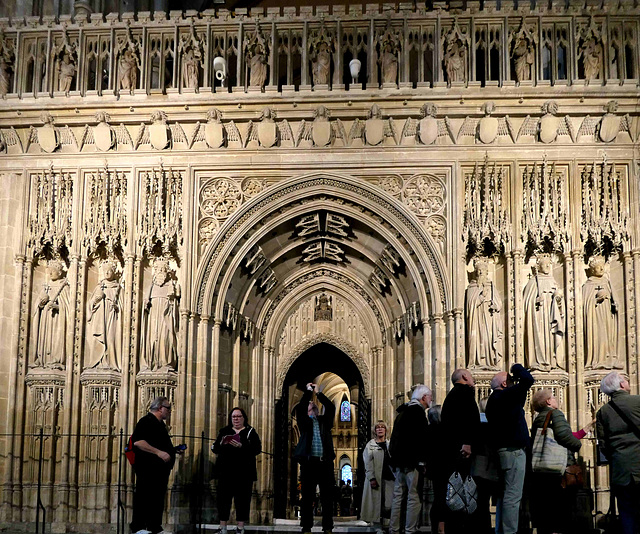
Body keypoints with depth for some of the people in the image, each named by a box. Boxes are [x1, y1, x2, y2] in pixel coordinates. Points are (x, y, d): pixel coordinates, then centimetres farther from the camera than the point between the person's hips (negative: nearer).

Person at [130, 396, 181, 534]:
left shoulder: (160, 424, 21)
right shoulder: (147, 421, -10)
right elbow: (137, 441, -22)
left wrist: (174, 450, 20)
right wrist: (159, 452, -25)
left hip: (161, 468, 10)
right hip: (148, 467, -10)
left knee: (158, 497, 10)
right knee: (144, 496, -7)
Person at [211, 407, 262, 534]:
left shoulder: (250, 432, 7)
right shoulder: (224, 431, 17)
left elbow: (257, 448, -6)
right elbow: (215, 448, 12)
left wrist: (241, 446, -20)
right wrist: (222, 443, -10)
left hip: (243, 472, -3)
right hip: (225, 471, 3)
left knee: (242, 499, -3)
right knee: (223, 498, 2)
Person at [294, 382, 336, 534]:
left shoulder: (325, 421, 20)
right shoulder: (304, 421, 14)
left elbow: (331, 407, 6)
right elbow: (299, 408, -3)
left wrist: (319, 393, 9)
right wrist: (308, 391, 1)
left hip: (325, 462, 2)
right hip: (309, 462, -2)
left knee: (327, 496, 0)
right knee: (307, 496, 0)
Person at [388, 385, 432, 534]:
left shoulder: (402, 412, 20)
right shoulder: (418, 412, -10)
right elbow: (422, 438, -17)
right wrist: (422, 461, -15)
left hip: (398, 461, 9)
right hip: (412, 462, -9)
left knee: (398, 496, 10)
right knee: (414, 497, -7)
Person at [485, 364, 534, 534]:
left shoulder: (493, 400, 18)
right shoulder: (506, 396, -10)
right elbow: (528, 380, -14)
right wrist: (517, 368, 0)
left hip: (501, 450, 10)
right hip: (514, 450, -10)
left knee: (504, 495, 13)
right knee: (512, 496, -10)